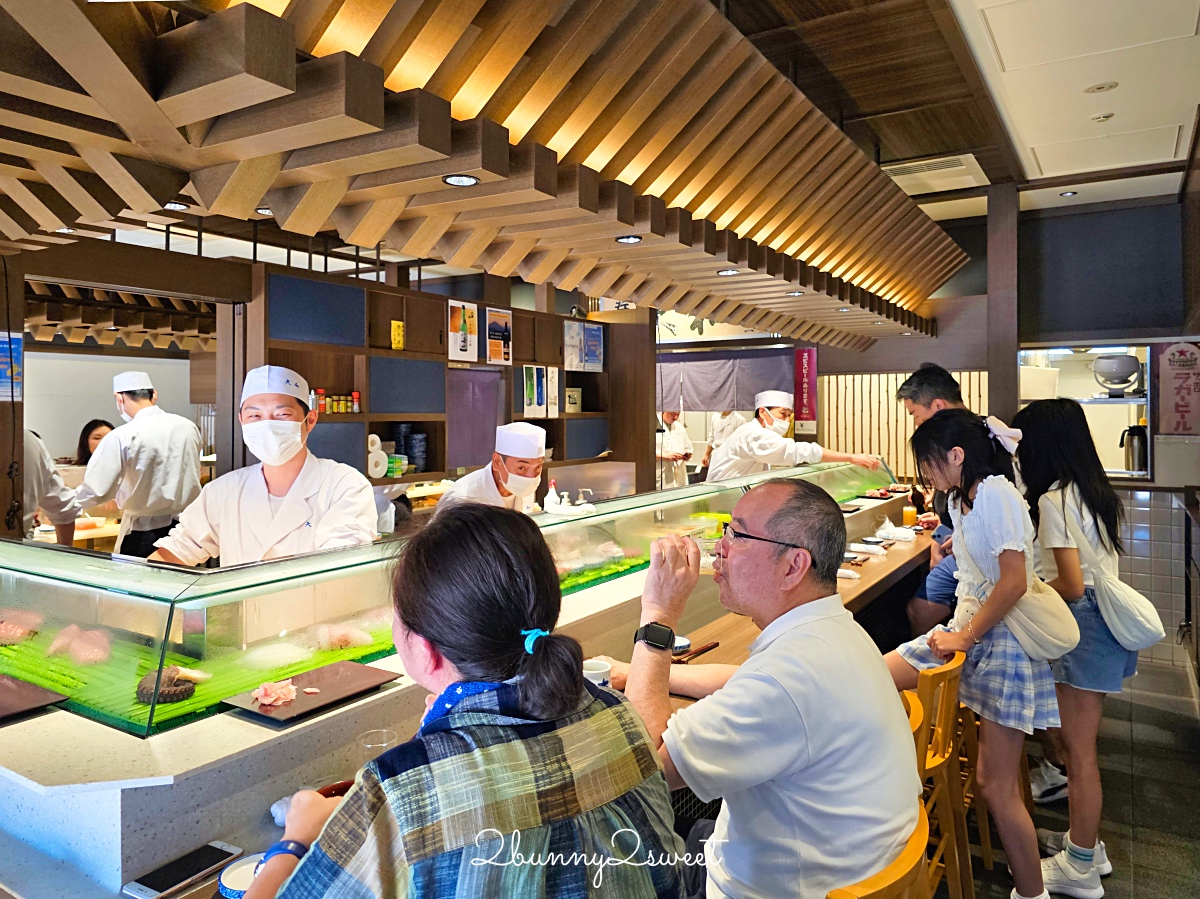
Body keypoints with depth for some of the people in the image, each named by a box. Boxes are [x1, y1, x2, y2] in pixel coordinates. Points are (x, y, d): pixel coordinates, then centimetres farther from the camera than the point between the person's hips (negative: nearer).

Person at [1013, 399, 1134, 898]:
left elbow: (1072, 585, -21)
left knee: (1079, 750, 3)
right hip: (1108, 619, 9)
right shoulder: (1095, 491, 9)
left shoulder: (1053, 500, -19)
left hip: (1085, 627, -9)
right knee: (1081, 743, 18)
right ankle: (1085, 842, 32)